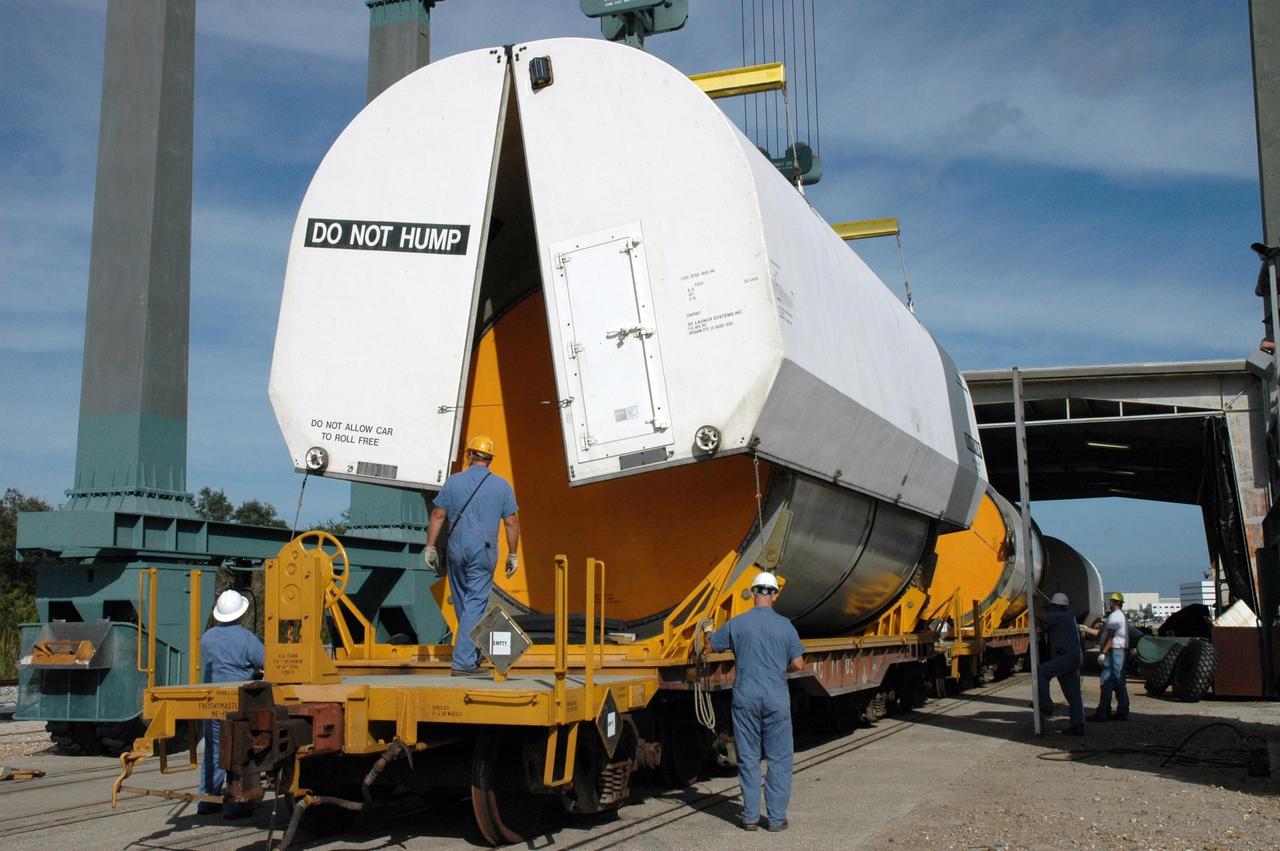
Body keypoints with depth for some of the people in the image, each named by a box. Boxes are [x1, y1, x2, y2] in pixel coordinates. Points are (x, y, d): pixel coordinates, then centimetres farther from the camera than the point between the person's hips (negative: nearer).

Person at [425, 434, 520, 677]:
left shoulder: (453, 481, 4)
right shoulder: (502, 486, 2)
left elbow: (437, 516, 2)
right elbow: (512, 523, 0)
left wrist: (430, 548, 7)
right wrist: (512, 555, 7)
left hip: (456, 547, 2)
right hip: (485, 548, -2)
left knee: (462, 601, 16)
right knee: (475, 603, -2)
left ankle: (474, 651, 29)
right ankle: (463, 661, -7)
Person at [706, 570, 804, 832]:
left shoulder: (737, 624, -2)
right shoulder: (785, 626, -3)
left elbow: (711, 646, 12)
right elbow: (798, 664, -3)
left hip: (745, 698, 1)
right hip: (776, 700, -1)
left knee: (748, 759, 9)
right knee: (779, 760, 7)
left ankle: (750, 816, 11)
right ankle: (776, 817, 7)